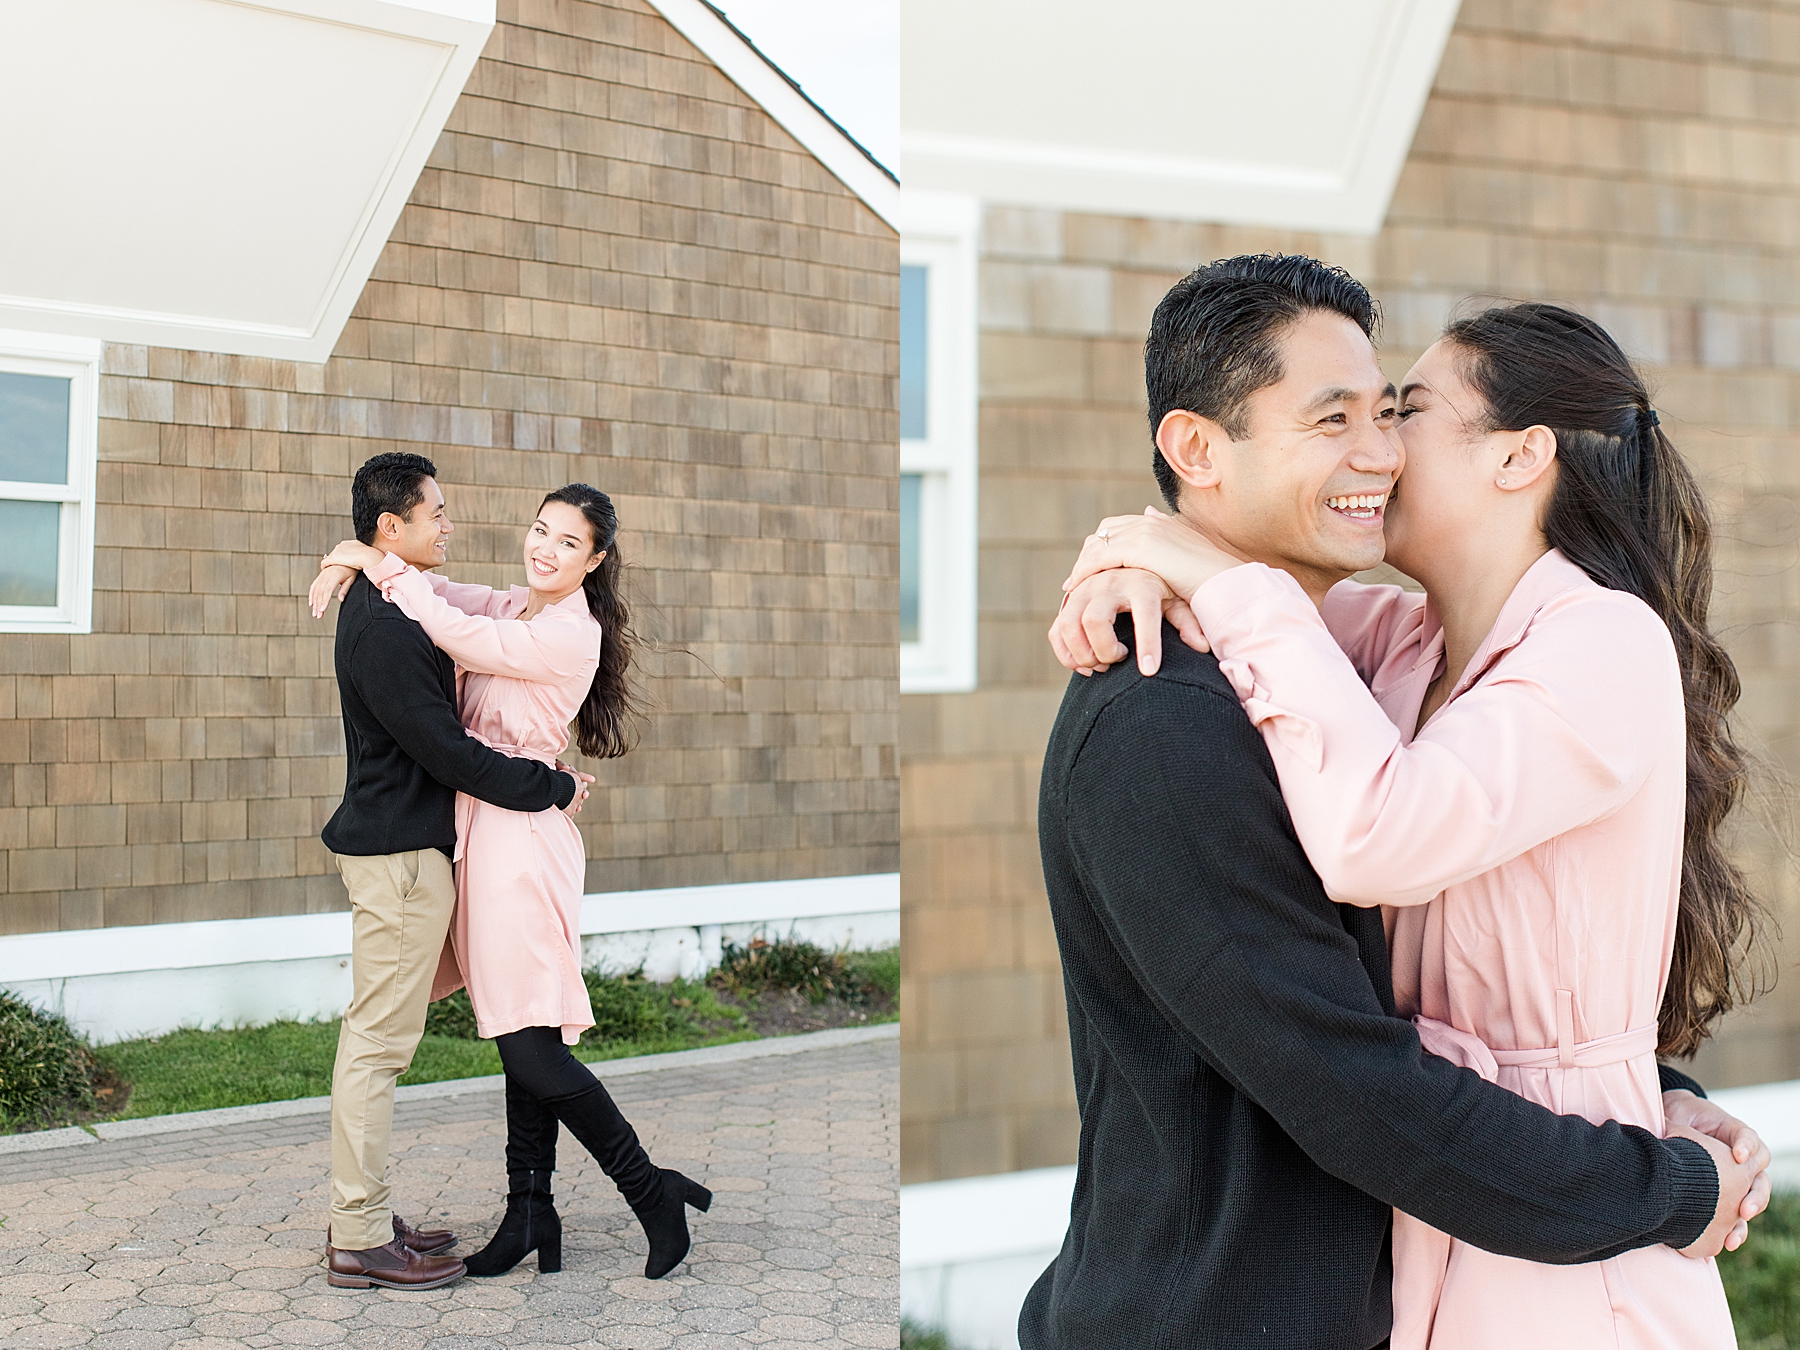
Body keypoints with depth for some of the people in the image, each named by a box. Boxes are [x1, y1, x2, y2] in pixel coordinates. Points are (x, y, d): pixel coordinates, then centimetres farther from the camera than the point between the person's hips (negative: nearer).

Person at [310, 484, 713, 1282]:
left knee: (531, 1048, -8)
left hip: (519, 837, -9)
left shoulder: (572, 637, -14)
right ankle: (530, 1214, 21)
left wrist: (378, 562, -9)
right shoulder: (514, 608, 11)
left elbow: (457, 636, -19)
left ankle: (653, 1193, 6)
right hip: (484, 833, 9)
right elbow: (437, 590, 17)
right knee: (525, 1039, 13)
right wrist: (353, 557, -2)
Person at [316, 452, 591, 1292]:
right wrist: (552, 788, -13)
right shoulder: (383, 629, -20)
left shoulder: (380, 609, 14)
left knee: (377, 1035, 14)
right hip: (400, 852, -11)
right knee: (378, 1040, -4)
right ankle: (360, 1240, 5)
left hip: (398, 844, 11)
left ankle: (362, 1219, 24)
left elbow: (434, 731, 21)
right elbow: (447, 749, -21)